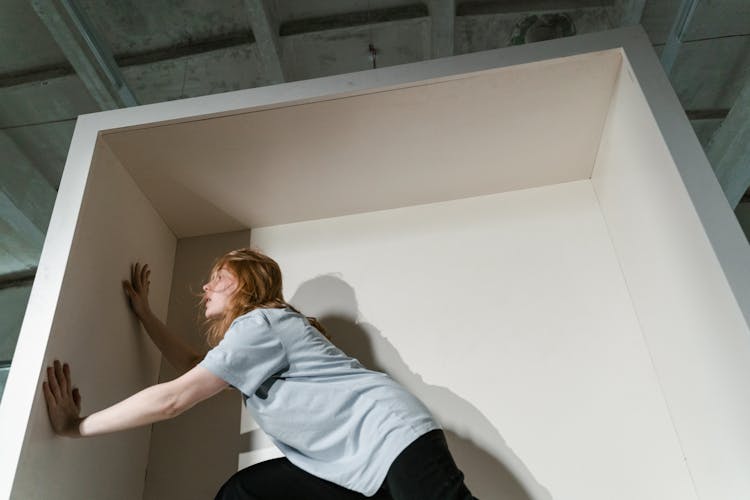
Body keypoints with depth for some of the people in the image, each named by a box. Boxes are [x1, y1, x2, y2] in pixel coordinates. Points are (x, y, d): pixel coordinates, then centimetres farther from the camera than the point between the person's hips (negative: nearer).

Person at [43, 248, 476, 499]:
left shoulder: (258, 323, -8)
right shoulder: (258, 332, 23)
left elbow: (172, 399, -11)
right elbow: (193, 367, 34)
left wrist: (76, 426, -1)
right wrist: (144, 313, 36)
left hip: (390, 436, -9)